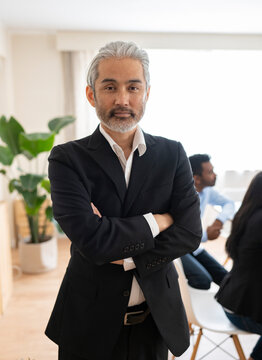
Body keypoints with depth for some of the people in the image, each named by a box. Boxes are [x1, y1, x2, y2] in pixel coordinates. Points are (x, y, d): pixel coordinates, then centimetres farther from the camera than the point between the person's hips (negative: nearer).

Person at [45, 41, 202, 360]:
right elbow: (89, 238, -24)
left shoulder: (172, 154, -3)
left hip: (157, 318, 3)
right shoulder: (68, 158, -12)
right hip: (90, 322, -2)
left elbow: (190, 233, -10)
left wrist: (124, 256, -19)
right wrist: (156, 221, -15)